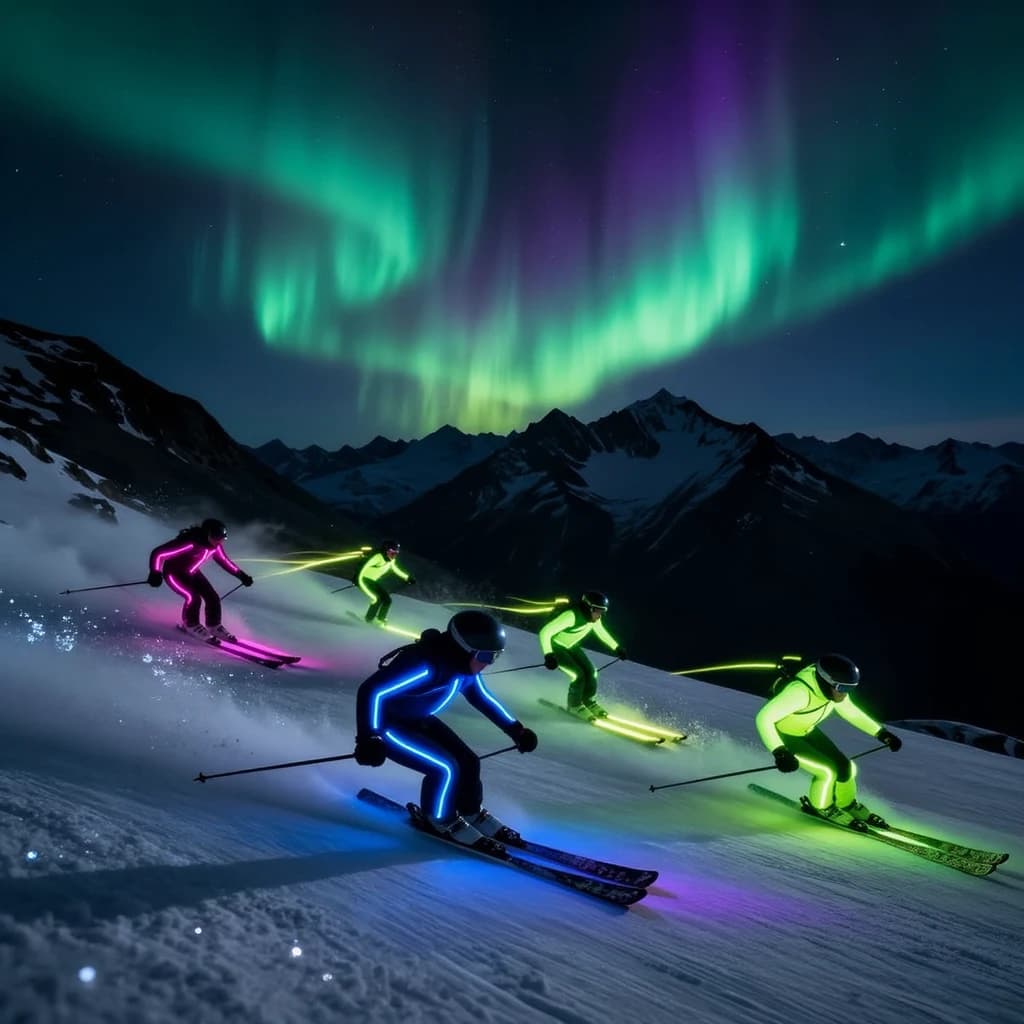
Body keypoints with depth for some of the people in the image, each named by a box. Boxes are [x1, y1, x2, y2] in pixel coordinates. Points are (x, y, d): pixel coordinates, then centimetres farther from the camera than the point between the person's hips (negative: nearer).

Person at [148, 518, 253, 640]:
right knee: (193, 597, -24)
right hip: (173, 572, -6)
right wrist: (155, 573, -43)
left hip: (191, 573, 6)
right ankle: (190, 625, 2)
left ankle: (213, 626, 15)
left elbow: (223, 560, 7)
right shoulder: (190, 543, -37)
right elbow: (158, 553, -35)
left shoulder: (215, 545, -14)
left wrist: (241, 575, 7)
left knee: (213, 597, -5)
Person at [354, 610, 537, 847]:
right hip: (387, 725, -8)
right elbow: (371, 692, -37)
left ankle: (472, 813, 27)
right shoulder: (426, 666, -37)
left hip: (418, 720, 8)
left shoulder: (465, 665, -9)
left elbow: (481, 696, 11)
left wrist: (516, 729, 11)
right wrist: (369, 738, -39)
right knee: (445, 767, -18)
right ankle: (439, 819, 7)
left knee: (467, 761, 3)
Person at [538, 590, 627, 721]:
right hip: (555, 646, -7)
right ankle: (574, 705, 6)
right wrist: (548, 655, -46)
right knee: (578, 674, -18)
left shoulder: (593, 617, -13)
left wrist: (617, 648, 14)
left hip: (571, 646, 7)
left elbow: (601, 632, 10)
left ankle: (588, 701, 20)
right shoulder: (571, 616, -36)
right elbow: (545, 632, -38)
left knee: (591, 672, -4)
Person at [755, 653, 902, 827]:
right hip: (782, 735, -7)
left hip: (807, 731, 7)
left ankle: (847, 804, 30)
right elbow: (764, 718, -38)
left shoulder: (834, 687, -16)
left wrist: (882, 733, 3)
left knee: (845, 767, 1)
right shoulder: (799, 691, -39)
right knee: (827, 770, -17)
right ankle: (820, 807, 12)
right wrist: (779, 752, -47)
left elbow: (849, 710, 4)